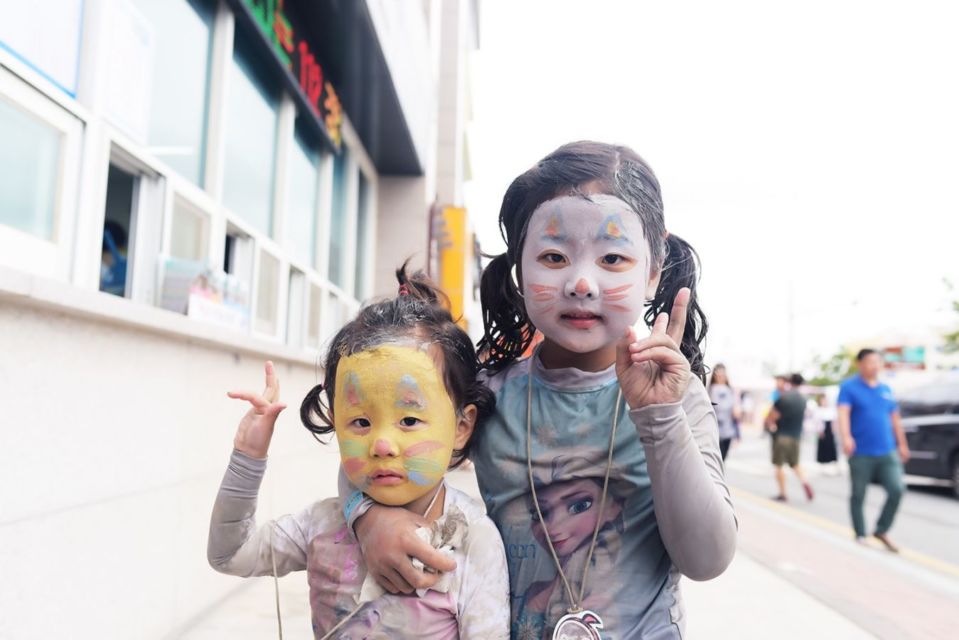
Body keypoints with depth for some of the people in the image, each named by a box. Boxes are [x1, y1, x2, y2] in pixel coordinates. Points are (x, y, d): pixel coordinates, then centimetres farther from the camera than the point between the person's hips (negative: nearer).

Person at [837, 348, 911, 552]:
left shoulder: (886, 390, 14)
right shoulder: (849, 387, -4)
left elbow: (895, 419, 21)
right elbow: (843, 413, -17)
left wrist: (902, 444, 21)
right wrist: (846, 437, -32)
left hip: (887, 452, 4)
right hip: (861, 453, -4)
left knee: (897, 489, -8)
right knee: (858, 495, 4)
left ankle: (882, 531, 11)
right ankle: (860, 536, 19)